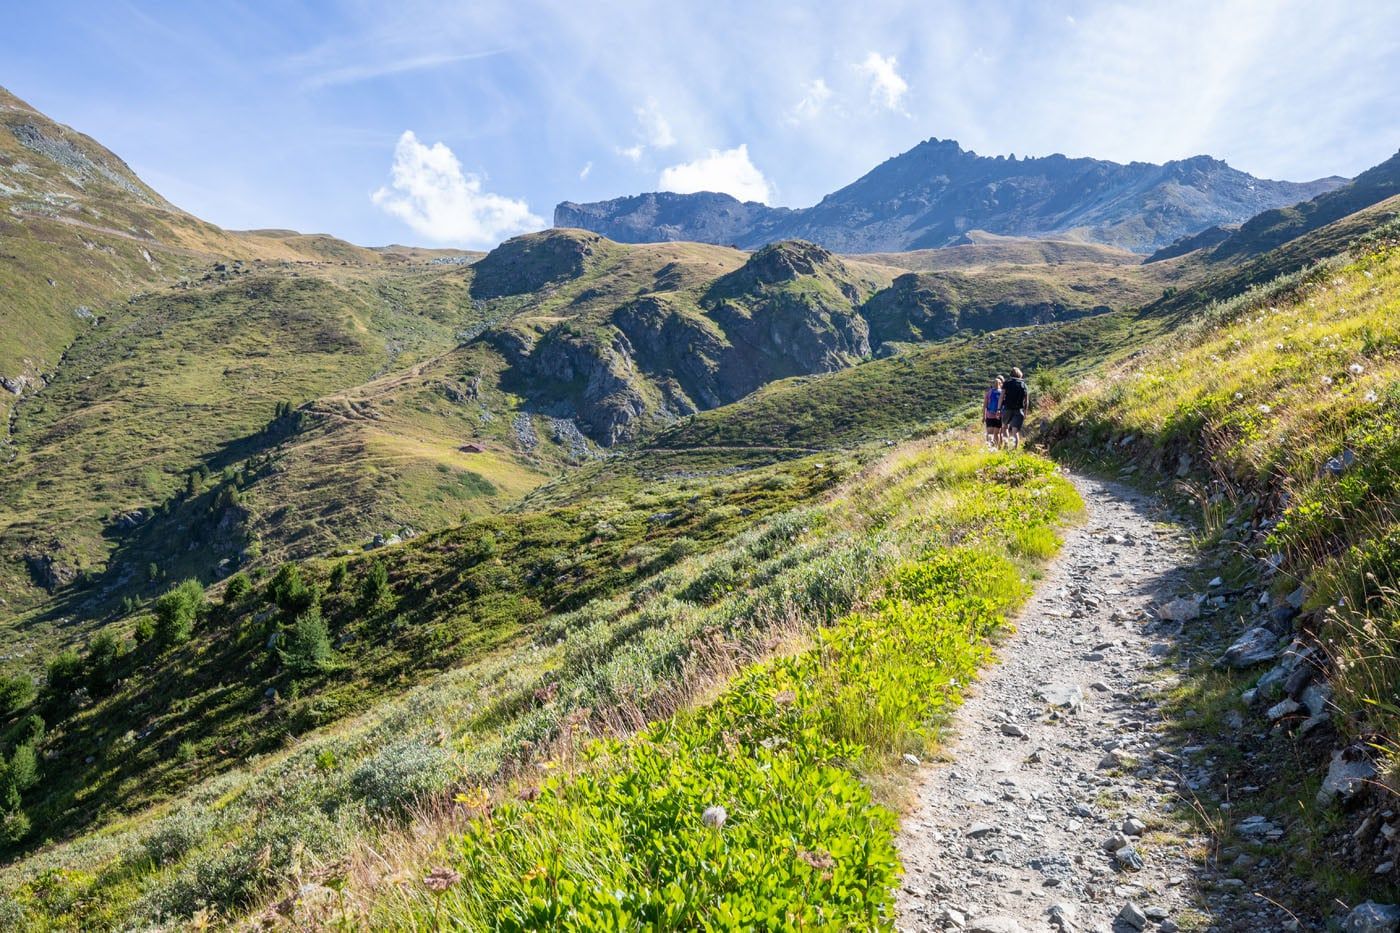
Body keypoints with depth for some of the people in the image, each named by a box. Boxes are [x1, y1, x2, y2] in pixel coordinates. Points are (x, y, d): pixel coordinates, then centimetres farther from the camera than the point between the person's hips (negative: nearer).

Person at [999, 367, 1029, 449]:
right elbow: (1026, 401, 5)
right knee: (1015, 431, -3)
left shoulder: (1007, 383, 4)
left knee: (1005, 426, 20)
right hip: (1019, 410, 1)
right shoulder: (1024, 385, 8)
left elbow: (1001, 397, -3)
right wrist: (1025, 413, 10)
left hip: (1007, 408, -1)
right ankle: (1014, 448, -16)